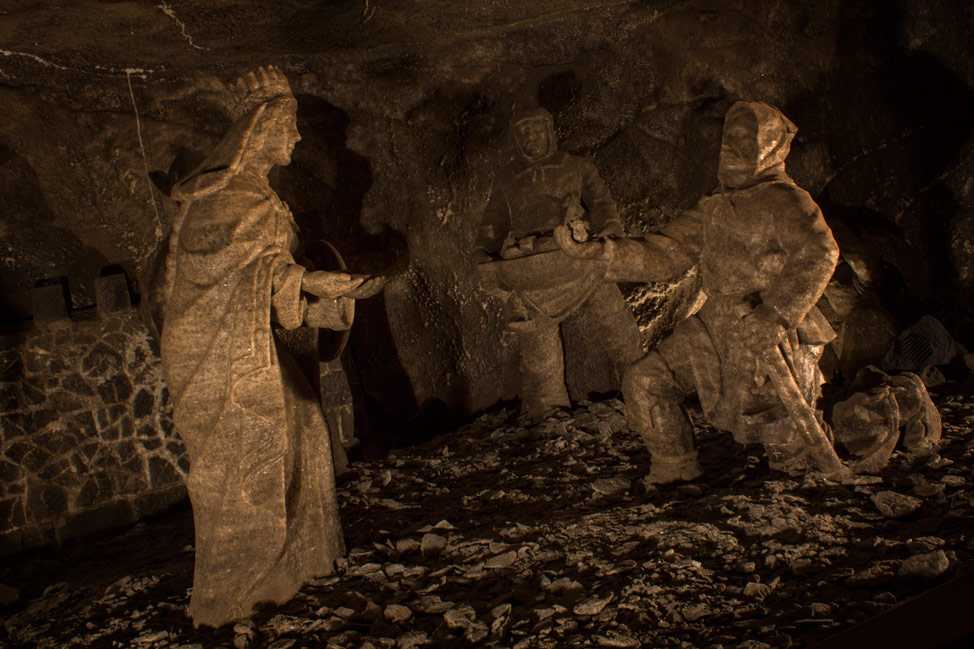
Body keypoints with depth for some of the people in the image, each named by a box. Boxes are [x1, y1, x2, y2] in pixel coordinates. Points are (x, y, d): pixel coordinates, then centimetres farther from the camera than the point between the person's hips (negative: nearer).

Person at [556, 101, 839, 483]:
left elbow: (819, 253, -23)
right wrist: (599, 250, 1)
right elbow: (665, 254, 14)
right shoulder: (714, 210, 17)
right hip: (715, 328, 7)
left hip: (769, 337, -6)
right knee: (645, 383, -4)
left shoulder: (783, 200, -7)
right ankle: (675, 468, 12)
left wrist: (776, 313, -33)